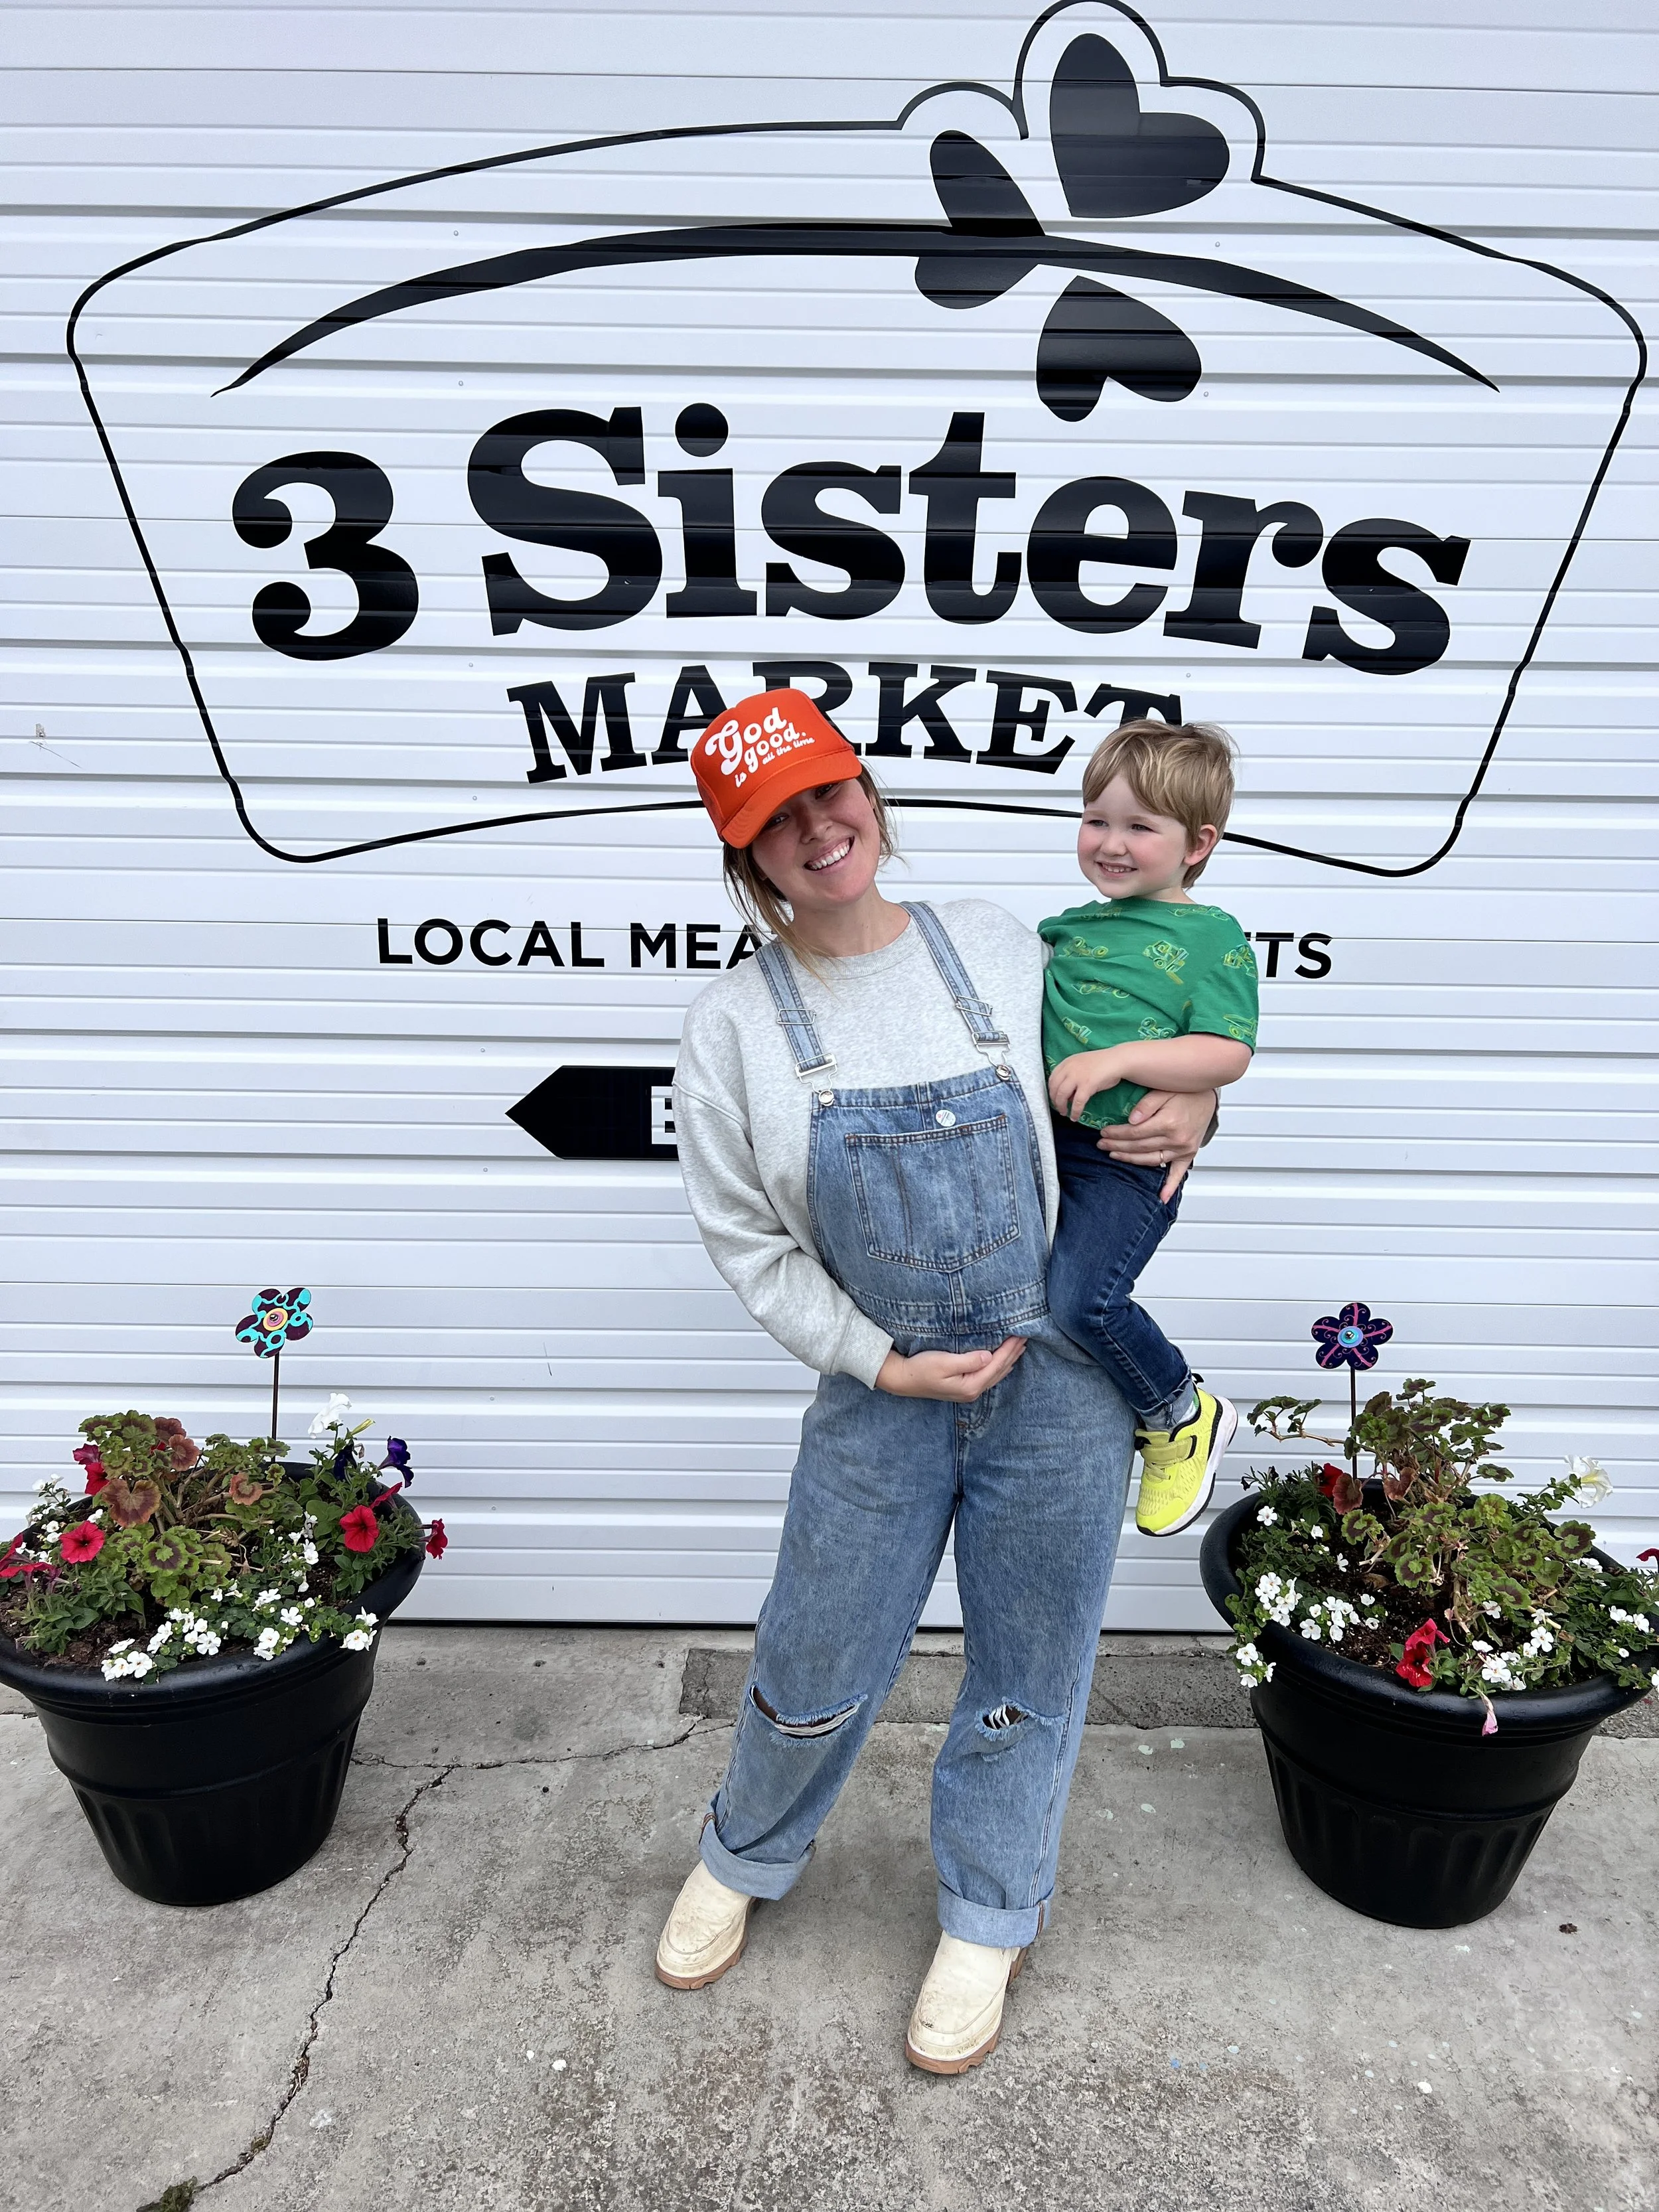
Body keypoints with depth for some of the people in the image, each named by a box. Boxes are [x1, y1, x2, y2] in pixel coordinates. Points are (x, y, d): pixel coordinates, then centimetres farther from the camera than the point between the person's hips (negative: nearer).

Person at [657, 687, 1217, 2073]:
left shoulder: (996, 944, -1)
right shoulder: (734, 1029, -6)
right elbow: (747, 1243, -3)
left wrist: (1187, 1114, -6)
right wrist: (882, 1362, -10)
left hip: (1059, 1384, 1)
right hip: (881, 1393, -1)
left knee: (1029, 1674, 15)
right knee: (817, 1672, 13)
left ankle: (989, 1920, 41)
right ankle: (746, 1861, 46)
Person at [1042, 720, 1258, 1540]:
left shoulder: (1211, 936, 1)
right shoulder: (1069, 927, 18)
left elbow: (1226, 1054, -9)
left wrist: (1118, 1059, -18)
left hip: (1125, 1160, -7)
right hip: (1035, 1137, 7)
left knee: (1080, 1298, -23)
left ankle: (1184, 1415, 7)